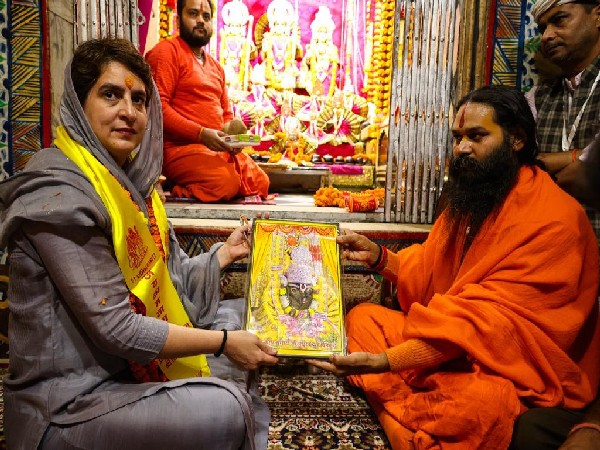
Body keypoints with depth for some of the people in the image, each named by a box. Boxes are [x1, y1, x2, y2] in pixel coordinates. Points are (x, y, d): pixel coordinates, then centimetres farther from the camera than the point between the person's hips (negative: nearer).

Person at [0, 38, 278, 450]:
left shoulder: (129, 177, 4)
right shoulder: (57, 192, -22)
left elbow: (167, 280, 5)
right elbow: (116, 329, -25)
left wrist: (227, 252, 10)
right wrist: (223, 342, -19)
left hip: (130, 367, 9)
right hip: (67, 405, -9)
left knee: (238, 316, 14)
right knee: (223, 410, -27)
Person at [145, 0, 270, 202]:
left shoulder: (215, 66, 23)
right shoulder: (167, 50, -1)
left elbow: (226, 114, 25)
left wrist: (230, 133, 1)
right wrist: (200, 134, -20)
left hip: (217, 148, 8)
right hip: (179, 147, -8)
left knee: (260, 182, -6)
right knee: (225, 181, -30)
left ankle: (187, 186, 4)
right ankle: (176, 192, -5)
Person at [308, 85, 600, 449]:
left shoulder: (554, 222, -21)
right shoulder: (471, 198, 8)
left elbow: (489, 320, -28)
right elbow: (430, 271, 10)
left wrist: (387, 360, -31)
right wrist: (378, 256, -8)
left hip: (519, 374, -8)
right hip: (446, 344, 9)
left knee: (479, 403, -40)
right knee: (363, 317, 4)